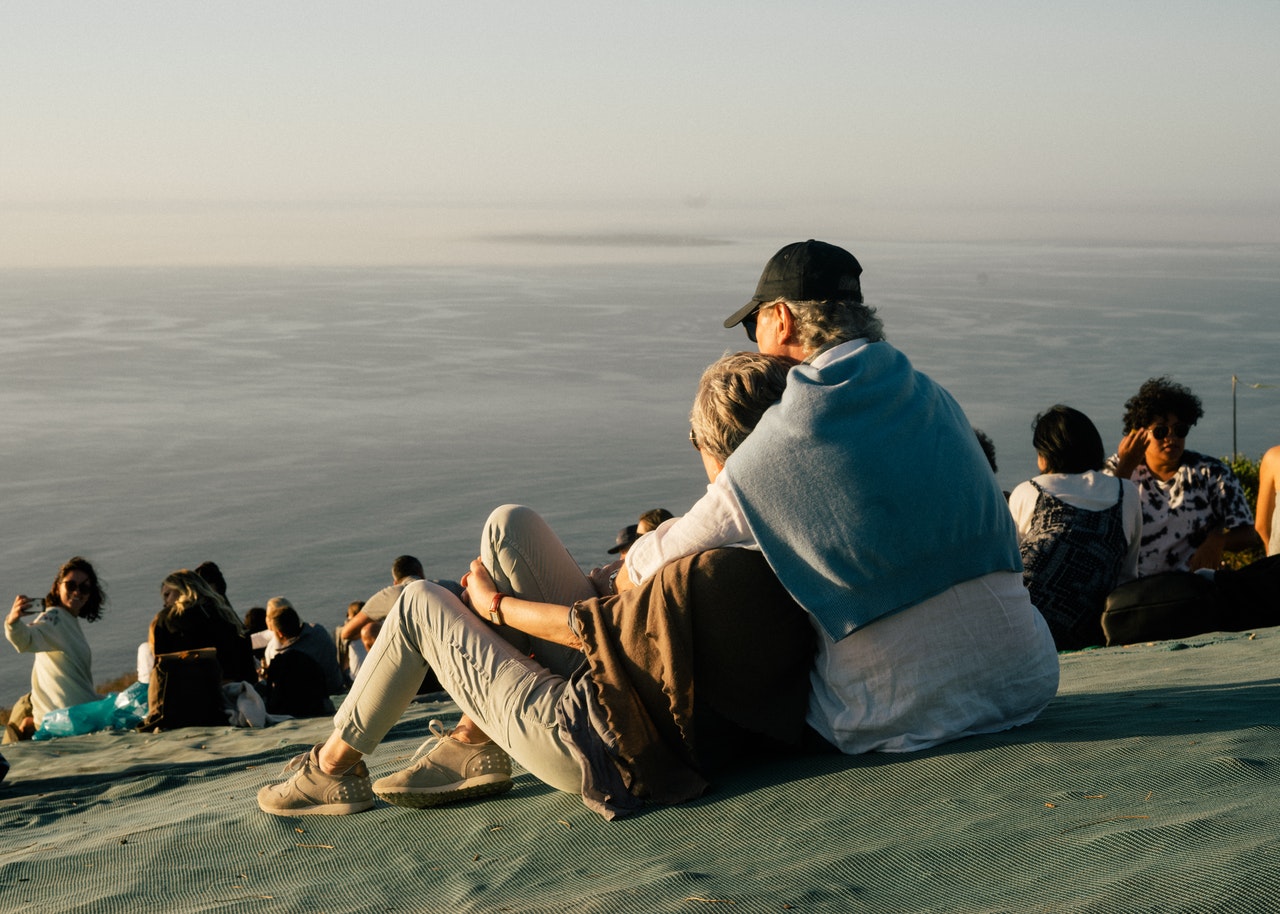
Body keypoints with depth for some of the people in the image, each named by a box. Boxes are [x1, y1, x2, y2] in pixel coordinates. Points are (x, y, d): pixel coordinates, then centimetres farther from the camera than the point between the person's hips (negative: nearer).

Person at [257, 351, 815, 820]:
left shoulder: (713, 573, -32)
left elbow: (591, 628, -17)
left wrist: (493, 604, -3)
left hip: (598, 747, -8)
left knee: (420, 604, 7)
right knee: (510, 526, 6)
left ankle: (333, 767, 28)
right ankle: (472, 744, 12)